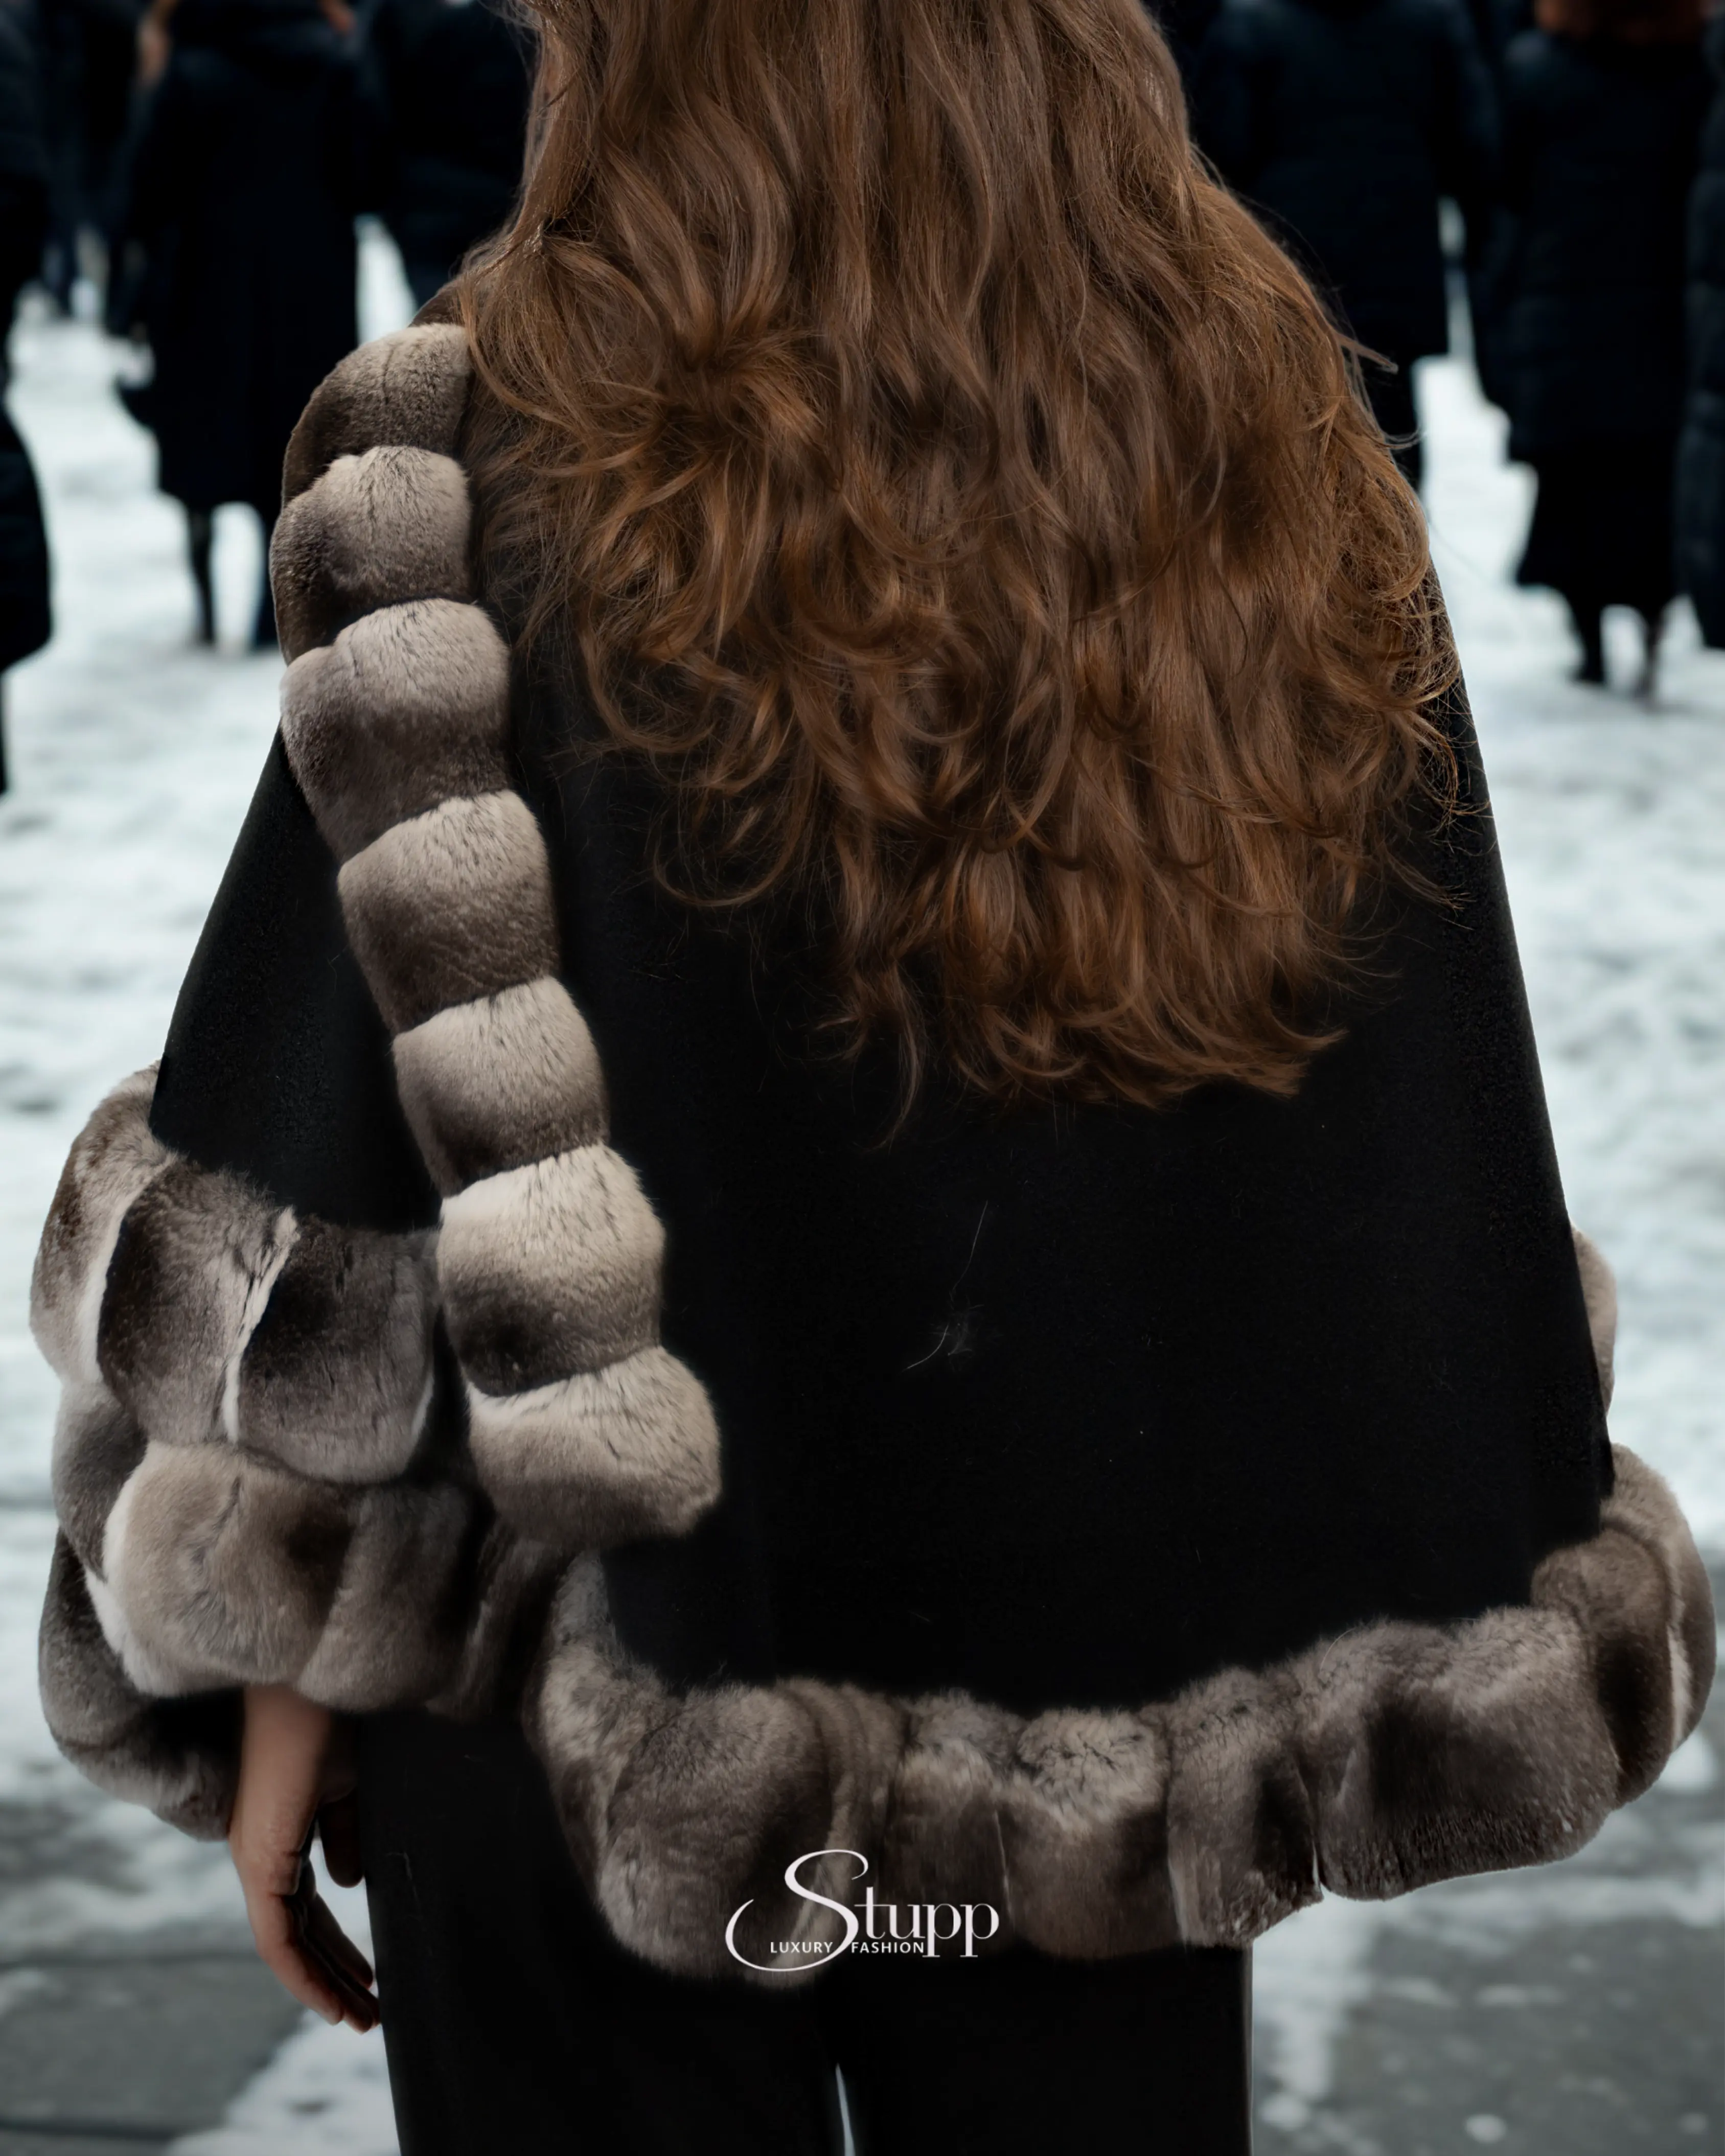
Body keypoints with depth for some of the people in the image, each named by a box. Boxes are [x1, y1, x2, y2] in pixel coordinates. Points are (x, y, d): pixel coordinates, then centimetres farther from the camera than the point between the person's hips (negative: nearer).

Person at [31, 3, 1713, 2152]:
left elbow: (340, 1156, -12)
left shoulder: (506, 490, -14)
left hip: (628, 1727, -3)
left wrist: (289, 1662, -3)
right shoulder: (1297, 502, -2)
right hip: (1121, 1701, 3)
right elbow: (1443, 1209, 3)